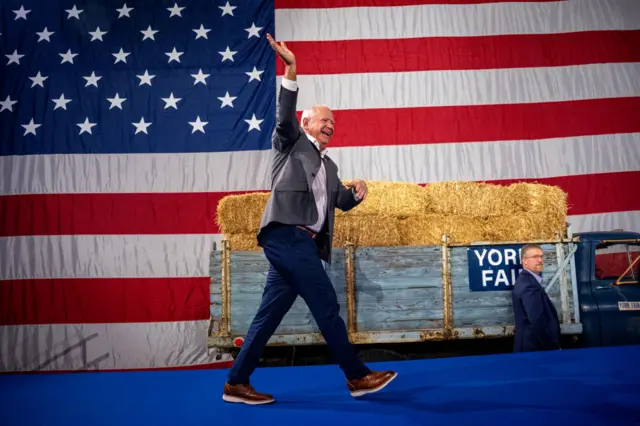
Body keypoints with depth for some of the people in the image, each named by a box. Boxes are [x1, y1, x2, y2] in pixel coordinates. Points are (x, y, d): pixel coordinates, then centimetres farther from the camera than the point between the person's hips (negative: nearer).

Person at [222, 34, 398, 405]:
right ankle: (358, 376, 2)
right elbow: (284, 116, -9)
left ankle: (237, 383, 12)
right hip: (287, 236, -8)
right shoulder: (292, 143, 10)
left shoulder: (329, 166, 28)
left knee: (270, 314, 6)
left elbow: (342, 202, 25)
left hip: (303, 243, 8)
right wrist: (291, 71, -20)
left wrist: (357, 192, 3)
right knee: (327, 306, -7)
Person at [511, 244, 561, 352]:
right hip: (535, 347, -10)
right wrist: (554, 347, -20)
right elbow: (538, 322, -26)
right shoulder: (530, 286, -22)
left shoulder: (524, 280, 11)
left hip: (530, 344, 10)